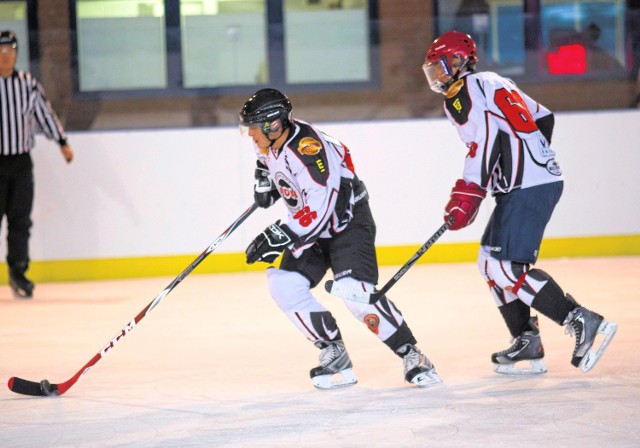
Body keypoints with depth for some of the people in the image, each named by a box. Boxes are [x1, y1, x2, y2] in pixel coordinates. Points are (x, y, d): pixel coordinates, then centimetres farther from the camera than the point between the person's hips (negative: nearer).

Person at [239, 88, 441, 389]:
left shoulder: (307, 147, -30)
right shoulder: (271, 143, -2)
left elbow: (319, 208, -37)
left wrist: (278, 236, -36)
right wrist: (265, 181, 10)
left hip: (349, 221, -9)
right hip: (312, 229, 9)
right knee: (284, 285, -10)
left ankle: (412, 355, -11)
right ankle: (334, 356, -1)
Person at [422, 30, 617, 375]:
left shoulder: (465, 93, -8)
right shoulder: (489, 85, 22)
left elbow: (485, 145, -20)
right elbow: (543, 118, 25)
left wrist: (465, 197, -20)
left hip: (528, 187, -10)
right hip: (540, 177, 10)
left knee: (508, 267, -15)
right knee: (490, 261, 13)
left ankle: (583, 323, -19)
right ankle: (527, 345, 9)